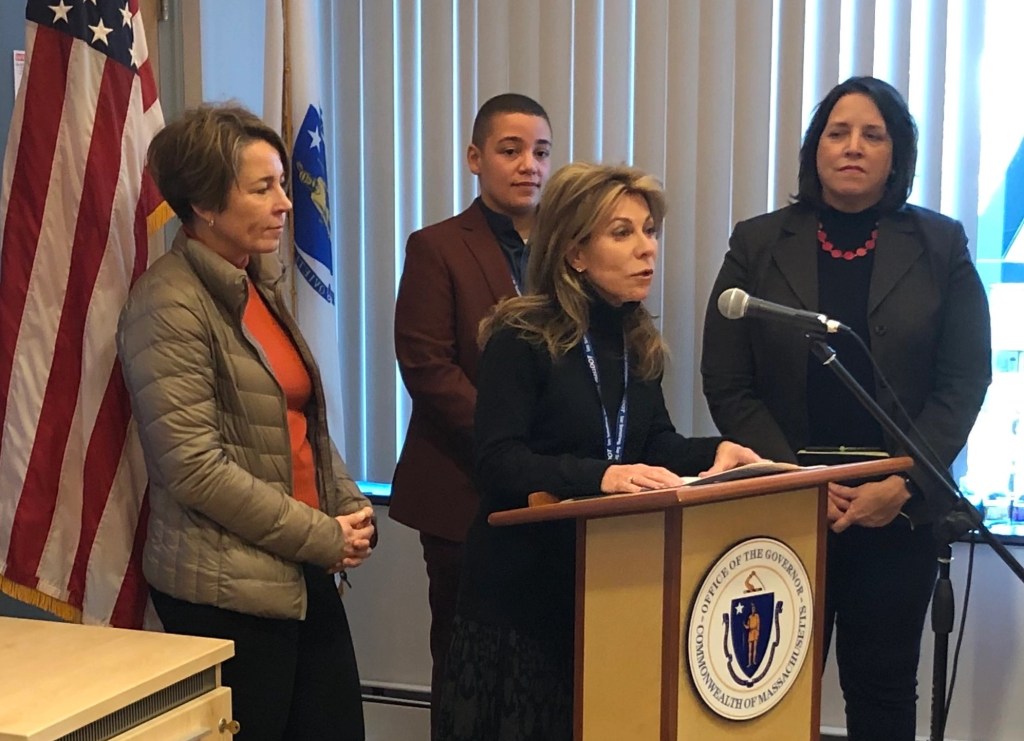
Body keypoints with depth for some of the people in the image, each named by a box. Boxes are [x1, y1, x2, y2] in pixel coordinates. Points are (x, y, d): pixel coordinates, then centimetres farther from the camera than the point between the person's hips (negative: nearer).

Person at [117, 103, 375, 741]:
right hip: (228, 589, -8)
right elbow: (194, 465, -19)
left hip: (306, 575, 8)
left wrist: (353, 510, 2)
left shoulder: (262, 286, 13)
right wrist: (322, 537, -14)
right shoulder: (170, 306, -13)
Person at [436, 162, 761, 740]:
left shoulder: (639, 342, 8)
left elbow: (656, 443, 11)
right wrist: (601, 475, -35)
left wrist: (715, 451, -9)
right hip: (526, 588, -6)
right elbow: (500, 464, -22)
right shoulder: (521, 339, -14)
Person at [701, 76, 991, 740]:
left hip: (898, 513, 0)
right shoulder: (757, 245, 4)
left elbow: (965, 379, 0)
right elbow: (728, 386, 0)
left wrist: (904, 484, -11)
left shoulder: (941, 246, 5)